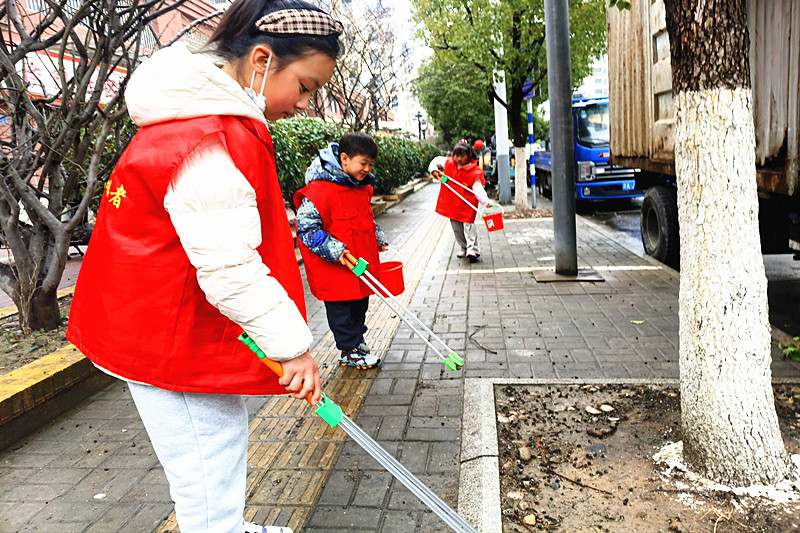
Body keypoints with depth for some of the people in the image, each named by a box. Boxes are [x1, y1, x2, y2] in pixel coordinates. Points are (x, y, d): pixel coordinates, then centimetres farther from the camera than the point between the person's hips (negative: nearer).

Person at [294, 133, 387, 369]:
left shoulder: (362, 187, 8)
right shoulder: (321, 189, -21)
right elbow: (306, 225, -21)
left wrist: (378, 238, 16)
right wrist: (333, 249, -26)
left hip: (361, 260, 9)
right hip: (335, 267, -8)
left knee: (360, 302, 20)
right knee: (341, 307, 5)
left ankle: (357, 340, 38)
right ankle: (350, 351, 19)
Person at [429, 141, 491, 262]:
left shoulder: (474, 172, -14)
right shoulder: (448, 163, -1)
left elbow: (478, 189, -19)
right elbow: (436, 160, 18)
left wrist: (486, 202, -32)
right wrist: (433, 170, -1)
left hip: (467, 203, -5)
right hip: (452, 203, 5)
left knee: (468, 225, -13)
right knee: (456, 227, 12)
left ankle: (473, 249, -11)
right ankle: (464, 248, 26)